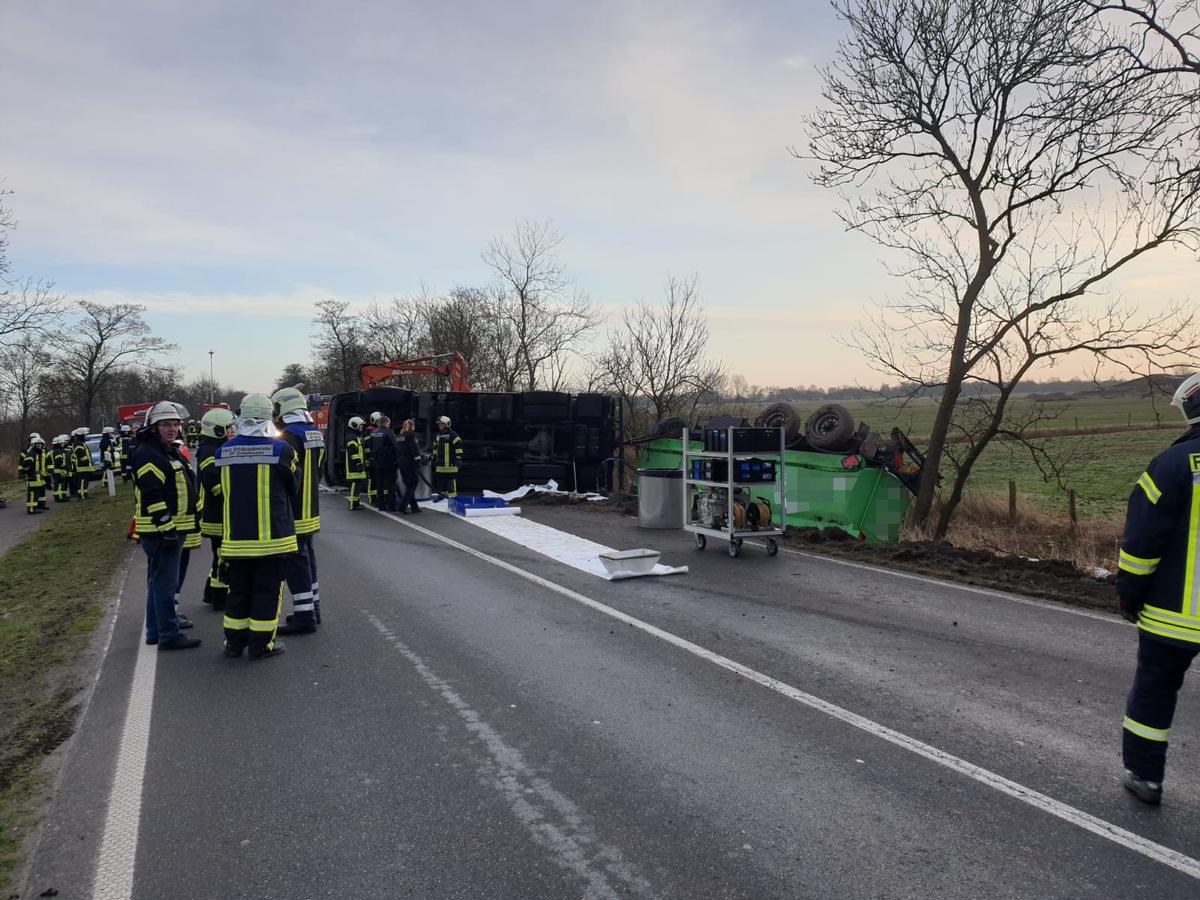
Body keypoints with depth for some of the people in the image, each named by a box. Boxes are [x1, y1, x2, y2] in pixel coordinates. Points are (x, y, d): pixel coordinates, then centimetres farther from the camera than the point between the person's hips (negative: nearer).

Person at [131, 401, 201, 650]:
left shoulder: (172, 452, 18)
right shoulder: (148, 454, -14)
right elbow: (153, 497, -22)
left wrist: (176, 529, 23)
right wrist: (167, 529, -24)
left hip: (172, 528, 11)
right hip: (159, 530, -10)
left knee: (159, 581, 16)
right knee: (165, 582, -7)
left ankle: (155, 631, 26)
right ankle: (169, 635, -3)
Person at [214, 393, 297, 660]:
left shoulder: (224, 451, 0)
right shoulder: (281, 450, -12)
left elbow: (224, 493, 10)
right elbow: (292, 489, 1)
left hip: (235, 535, 4)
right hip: (272, 535, -4)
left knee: (238, 588, 16)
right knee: (267, 589, 7)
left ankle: (234, 642, 25)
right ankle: (261, 644, 12)